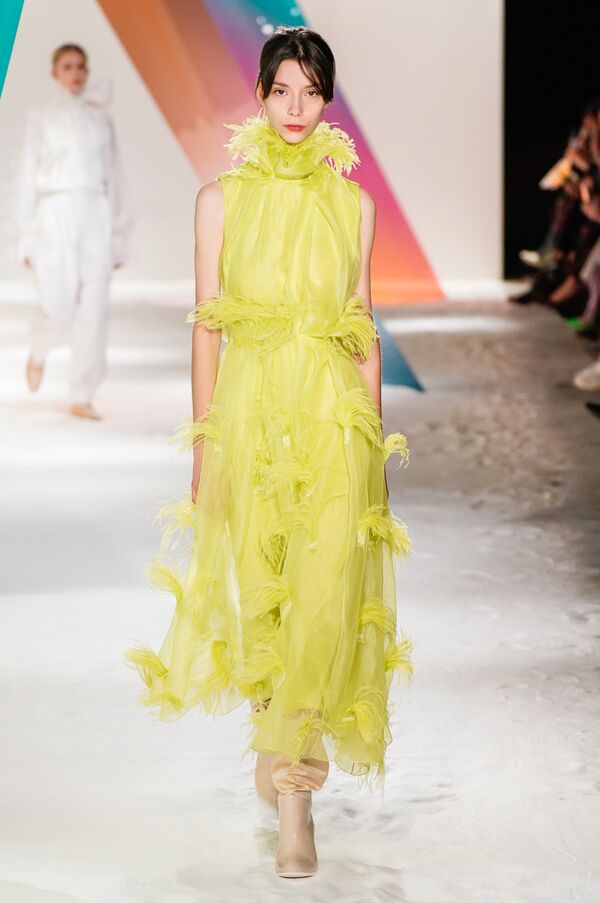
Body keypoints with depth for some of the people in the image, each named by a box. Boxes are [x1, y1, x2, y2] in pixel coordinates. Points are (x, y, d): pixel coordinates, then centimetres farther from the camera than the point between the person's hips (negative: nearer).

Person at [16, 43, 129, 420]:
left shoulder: (101, 118, 12)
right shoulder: (41, 119, 6)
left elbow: (113, 176, 12)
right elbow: (29, 178, 4)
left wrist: (118, 235, 8)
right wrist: (27, 238, -1)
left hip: (96, 213, 2)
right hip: (55, 215, -2)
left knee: (95, 309, -5)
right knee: (60, 307, -13)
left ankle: (83, 398, 2)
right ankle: (39, 353, 23)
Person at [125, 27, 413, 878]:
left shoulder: (352, 201, 9)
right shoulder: (223, 198, 5)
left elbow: (364, 326, 11)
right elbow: (206, 324, 4)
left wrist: (376, 438, 8)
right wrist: (202, 446, 1)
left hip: (334, 412, 0)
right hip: (250, 409, 0)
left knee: (327, 593, -13)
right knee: (260, 592, 4)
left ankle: (289, 774, -7)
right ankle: (292, 770, 23)